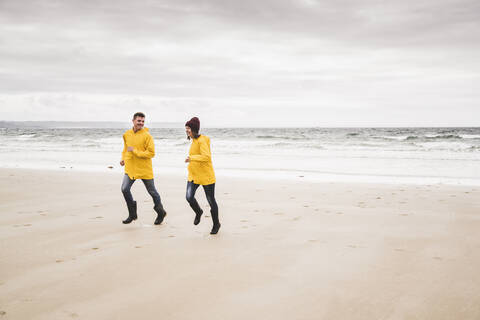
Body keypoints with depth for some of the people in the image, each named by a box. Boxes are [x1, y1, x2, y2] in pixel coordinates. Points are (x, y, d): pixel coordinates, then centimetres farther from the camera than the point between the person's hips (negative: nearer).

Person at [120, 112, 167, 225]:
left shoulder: (147, 136, -12)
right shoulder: (126, 134, 5)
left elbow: (151, 153, -17)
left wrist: (135, 151, -21)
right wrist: (123, 159, 5)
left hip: (144, 169, -4)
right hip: (130, 168, 4)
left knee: (152, 191, 8)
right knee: (125, 189, -10)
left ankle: (161, 212, 29)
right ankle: (132, 214, 7)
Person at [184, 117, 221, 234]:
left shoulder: (202, 141, -18)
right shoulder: (194, 140, 10)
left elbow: (207, 157, -31)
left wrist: (192, 158, -35)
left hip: (206, 176, -7)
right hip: (193, 175, 7)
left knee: (211, 200, 6)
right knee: (189, 197, -12)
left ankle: (216, 224, 24)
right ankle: (198, 212, 19)